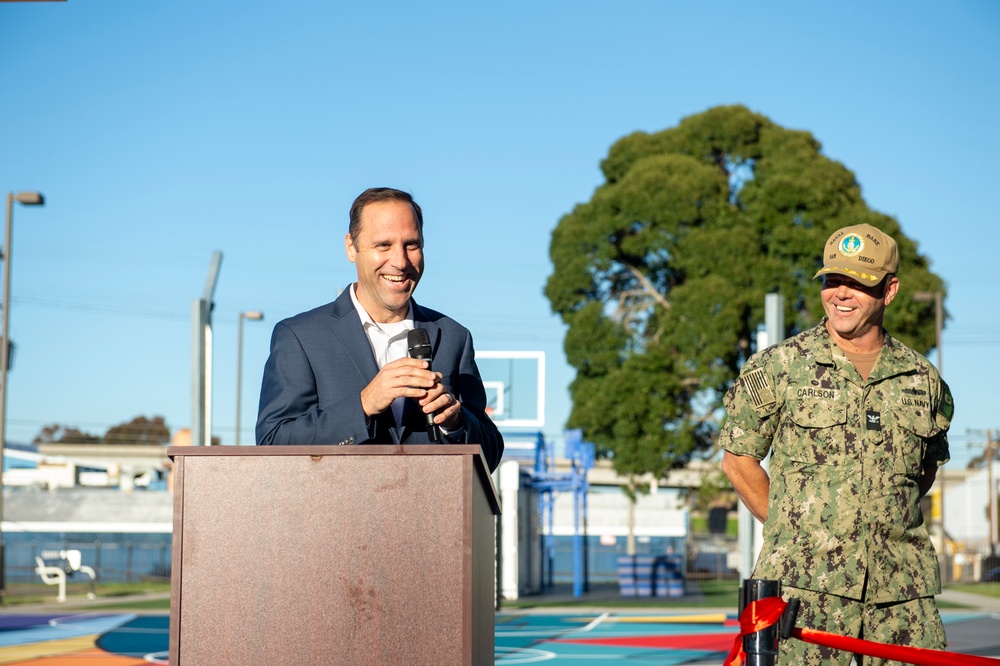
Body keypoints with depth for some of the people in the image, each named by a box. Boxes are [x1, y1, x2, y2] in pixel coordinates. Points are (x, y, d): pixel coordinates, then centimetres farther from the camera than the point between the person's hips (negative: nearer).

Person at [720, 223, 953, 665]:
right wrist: (790, 528, 6)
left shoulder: (923, 380, 10)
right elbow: (738, 459, 8)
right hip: (806, 583, -3)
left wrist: (885, 521, 11)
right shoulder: (777, 367, 2)